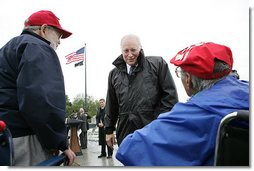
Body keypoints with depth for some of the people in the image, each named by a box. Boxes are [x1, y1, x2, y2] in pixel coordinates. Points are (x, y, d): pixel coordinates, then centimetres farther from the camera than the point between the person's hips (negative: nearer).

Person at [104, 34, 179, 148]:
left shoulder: (157, 64, 1)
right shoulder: (114, 74, 14)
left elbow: (170, 94, -2)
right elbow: (111, 105, 19)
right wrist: (109, 130, 17)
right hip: (126, 133, 4)